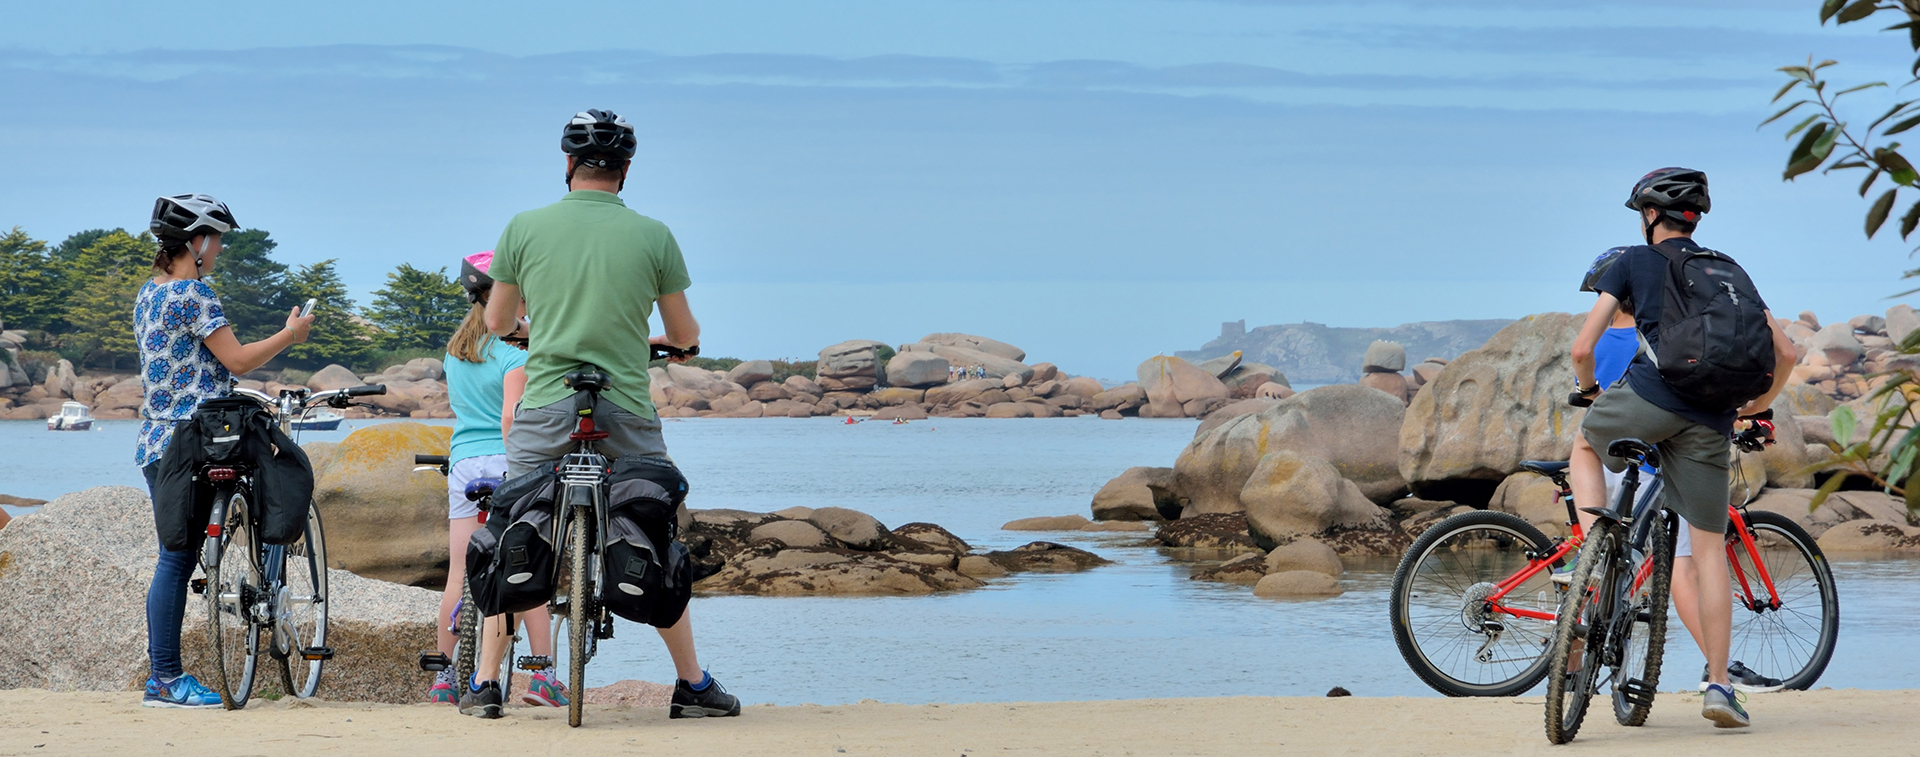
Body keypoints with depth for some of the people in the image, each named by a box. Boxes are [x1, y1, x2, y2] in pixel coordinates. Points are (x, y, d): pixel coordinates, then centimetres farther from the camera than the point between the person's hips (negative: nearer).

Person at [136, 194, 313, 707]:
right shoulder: (193, 294, -13)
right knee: (178, 559, -7)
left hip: (156, 442, 10)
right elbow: (236, 359, -14)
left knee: (176, 559, 11)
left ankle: (161, 677, 12)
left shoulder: (148, 294, 16)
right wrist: (290, 335, -1)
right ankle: (167, 679, -6)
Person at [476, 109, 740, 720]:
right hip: (628, 412, 0)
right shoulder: (653, 236, -1)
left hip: (544, 410, 0)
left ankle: (487, 682, 8)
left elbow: (497, 322, 11)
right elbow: (686, 335, 8)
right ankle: (692, 686, 14)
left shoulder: (525, 228, 0)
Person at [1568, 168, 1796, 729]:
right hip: (1710, 422, 3)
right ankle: (1719, 684, 2)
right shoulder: (1728, 269, 23)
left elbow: (1583, 348, 7)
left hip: (1650, 395, -3)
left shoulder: (1634, 262, 13)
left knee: (1585, 445, 30)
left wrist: (1588, 390, 27)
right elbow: (1785, 352, 18)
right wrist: (1758, 406, 34)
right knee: (1708, 549, 9)